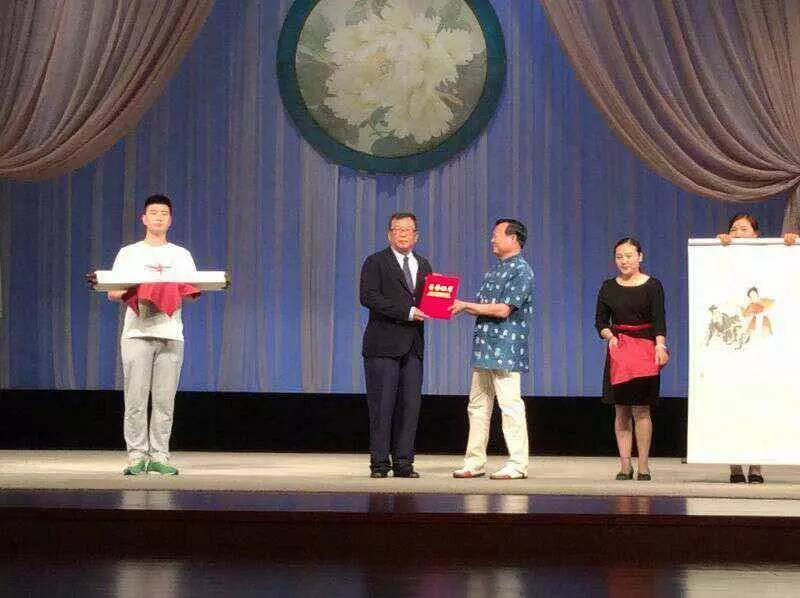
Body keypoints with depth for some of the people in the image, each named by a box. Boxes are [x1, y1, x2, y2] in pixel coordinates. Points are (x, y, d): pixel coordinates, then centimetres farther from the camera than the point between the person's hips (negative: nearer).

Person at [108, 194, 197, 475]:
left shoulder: (182, 255, 17)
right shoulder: (128, 253, 13)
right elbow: (112, 293, 7)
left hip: (171, 335, 1)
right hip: (137, 333, -1)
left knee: (164, 400, -3)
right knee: (136, 399, -7)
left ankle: (159, 455, 1)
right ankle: (136, 455, -3)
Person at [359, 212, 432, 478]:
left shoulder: (423, 265, 19)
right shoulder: (376, 262, 0)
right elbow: (368, 297, -13)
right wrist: (407, 312, -17)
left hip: (412, 346, 5)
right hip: (383, 344, -5)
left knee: (410, 405, 3)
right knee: (382, 405, -4)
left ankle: (403, 461, 8)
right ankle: (380, 462, 0)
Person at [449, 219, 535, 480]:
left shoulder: (521, 270, -9)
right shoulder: (494, 270, 19)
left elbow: (503, 309, -17)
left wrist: (466, 305, -10)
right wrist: (458, 307, 5)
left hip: (506, 350, -9)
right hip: (484, 349, 9)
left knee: (510, 406, -7)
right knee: (477, 406, 9)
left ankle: (518, 465, -3)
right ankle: (474, 463, 14)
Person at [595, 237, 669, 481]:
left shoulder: (652, 285, 1)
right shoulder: (608, 287, 10)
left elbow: (659, 320, -7)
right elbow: (600, 321, 12)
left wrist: (660, 345, -22)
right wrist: (609, 336, -8)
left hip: (645, 349, -3)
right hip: (618, 351, 3)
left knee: (640, 410, -6)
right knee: (621, 411, 2)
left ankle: (643, 465, -1)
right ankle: (625, 465, 6)